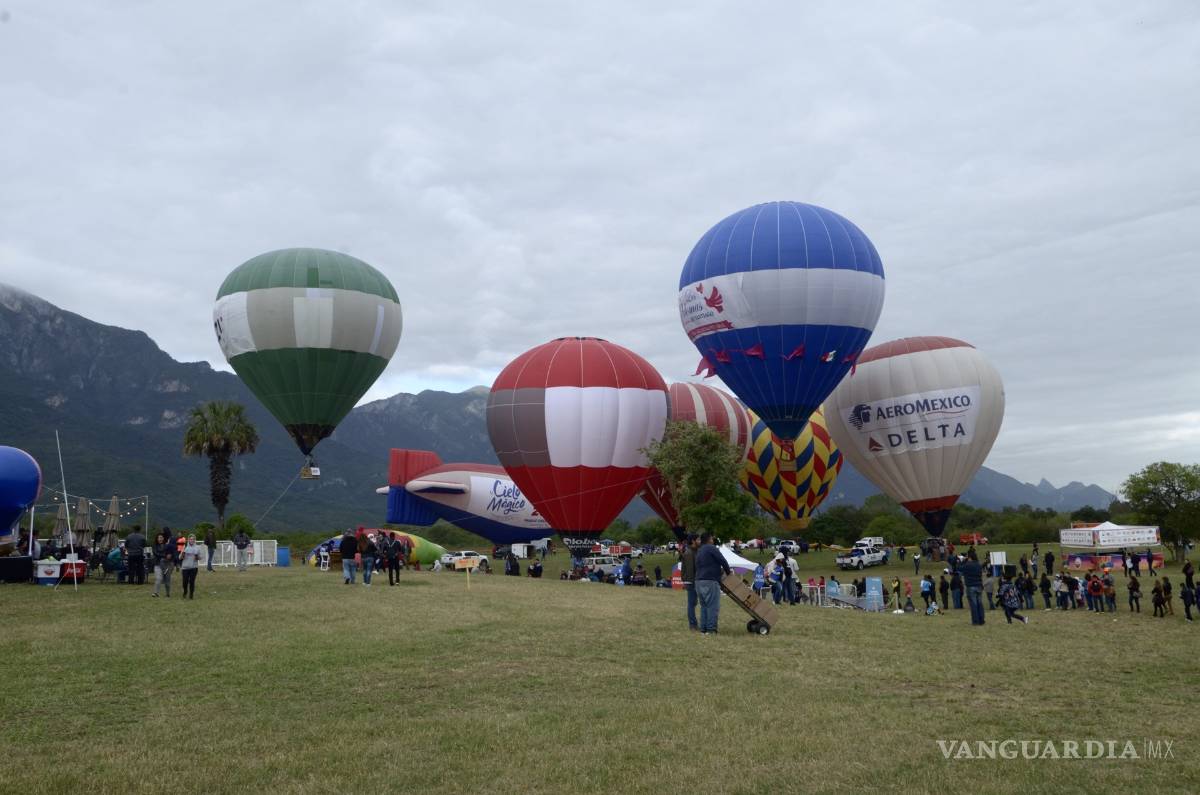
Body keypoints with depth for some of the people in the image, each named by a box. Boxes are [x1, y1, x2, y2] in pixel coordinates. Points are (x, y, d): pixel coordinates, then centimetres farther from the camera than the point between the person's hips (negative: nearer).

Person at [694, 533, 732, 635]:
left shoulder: (699, 551, 21)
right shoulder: (711, 548, -6)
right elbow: (722, 561, -10)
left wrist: (720, 570, 23)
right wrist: (728, 571, 6)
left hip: (699, 581, 9)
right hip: (710, 581, -9)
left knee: (704, 606, 13)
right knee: (713, 606, -6)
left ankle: (703, 628, 11)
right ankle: (711, 629, -8)